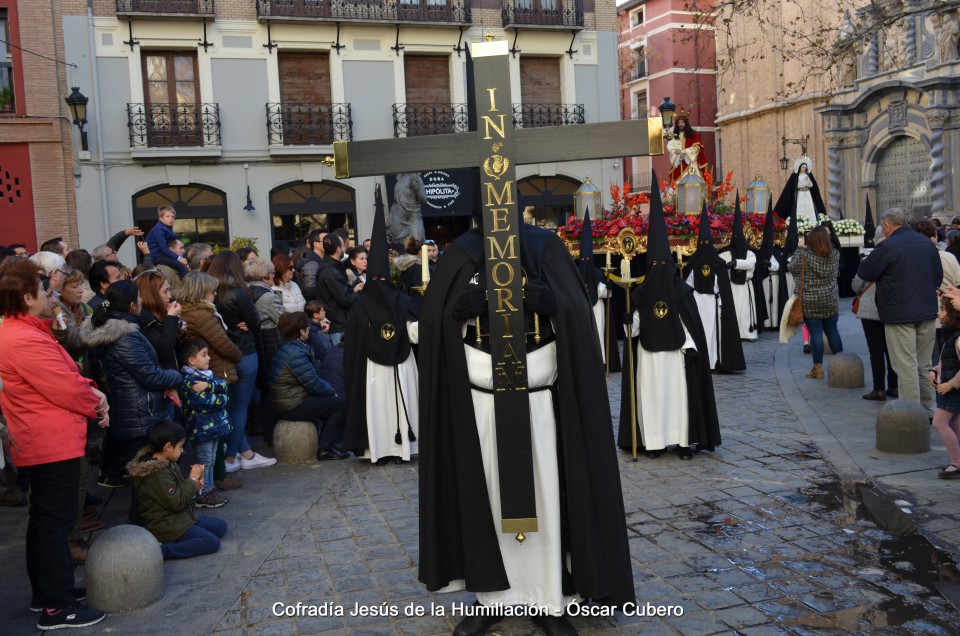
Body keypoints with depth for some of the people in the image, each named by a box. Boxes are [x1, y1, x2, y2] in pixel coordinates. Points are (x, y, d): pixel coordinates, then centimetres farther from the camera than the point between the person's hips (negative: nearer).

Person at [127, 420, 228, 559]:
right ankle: (161, 550, -19)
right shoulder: (158, 473, -23)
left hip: (180, 516, 10)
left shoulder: (166, 464, 7)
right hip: (166, 526, -10)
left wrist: (195, 485, 2)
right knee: (212, 542, -19)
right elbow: (176, 502, -25)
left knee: (221, 526, 8)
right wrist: (192, 479, -16)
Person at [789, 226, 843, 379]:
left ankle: (818, 368, 2)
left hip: (810, 302, -4)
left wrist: (799, 249, 8)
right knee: (832, 331, 14)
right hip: (830, 301, 4)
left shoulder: (804, 255, -14)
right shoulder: (835, 254, 0)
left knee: (815, 333, -1)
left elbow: (792, 268, -1)